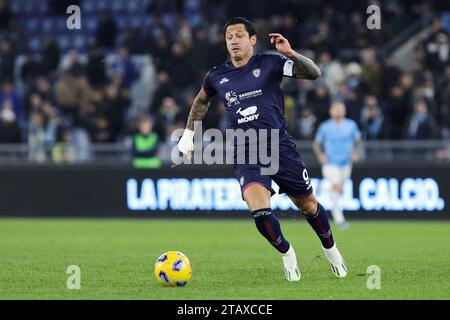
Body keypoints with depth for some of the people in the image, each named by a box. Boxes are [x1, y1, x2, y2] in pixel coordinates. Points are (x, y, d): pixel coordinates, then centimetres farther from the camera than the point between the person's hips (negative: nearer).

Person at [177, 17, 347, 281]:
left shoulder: (269, 64, -2)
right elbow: (201, 101, 28)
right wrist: (189, 134, 26)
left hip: (281, 148, -1)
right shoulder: (217, 77, 6)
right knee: (260, 210, -22)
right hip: (246, 157, 1)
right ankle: (286, 254, 5)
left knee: (308, 205, 10)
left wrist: (290, 54, -24)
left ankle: (331, 249, 38)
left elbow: (314, 73, -9)